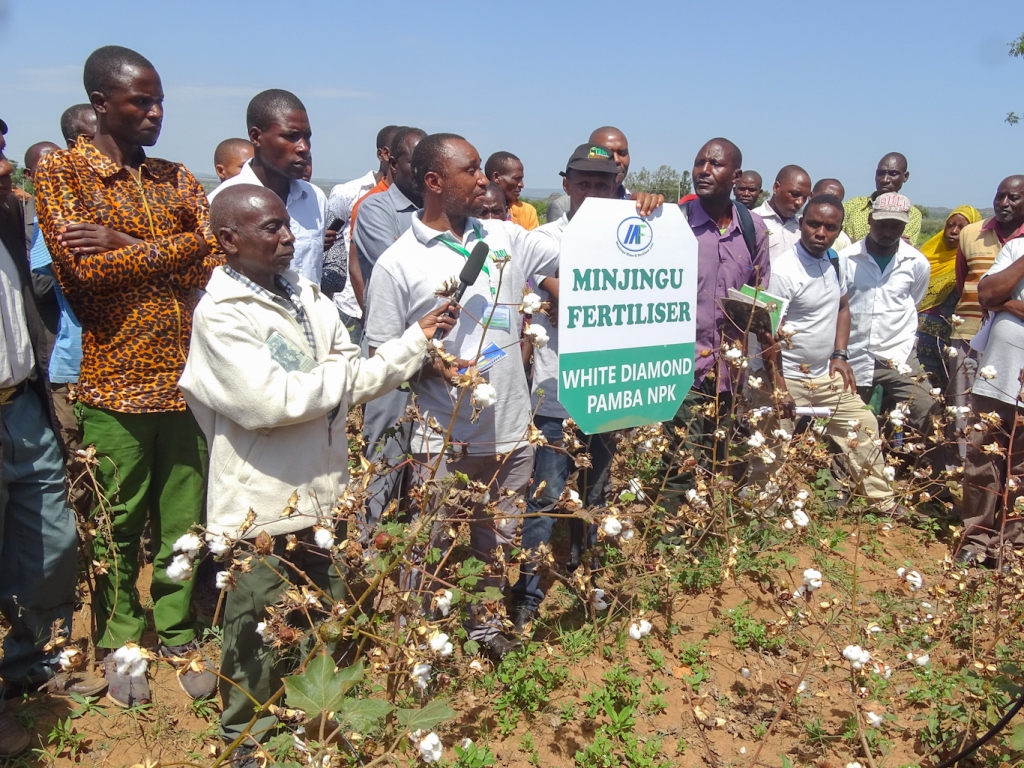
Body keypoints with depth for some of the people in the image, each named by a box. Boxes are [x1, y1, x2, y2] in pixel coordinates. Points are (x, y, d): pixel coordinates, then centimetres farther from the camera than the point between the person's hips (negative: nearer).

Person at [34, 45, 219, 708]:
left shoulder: (179, 178, 12)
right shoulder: (62, 172, 0)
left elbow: (216, 258, -4)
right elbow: (85, 270, -14)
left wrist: (125, 244, -12)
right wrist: (171, 252, -6)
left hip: (187, 379, 3)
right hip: (114, 385, -3)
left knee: (184, 520, 11)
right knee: (117, 527, 10)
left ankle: (178, 634, 29)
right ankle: (120, 642, 31)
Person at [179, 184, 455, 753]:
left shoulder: (307, 296, 7)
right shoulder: (221, 314, -14)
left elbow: (356, 383, 7)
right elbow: (269, 402, -25)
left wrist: (419, 338, -1)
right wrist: (343, 371, -11)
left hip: (324, 498, 7)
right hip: (262, 513, -6)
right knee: (261, 654, 11)